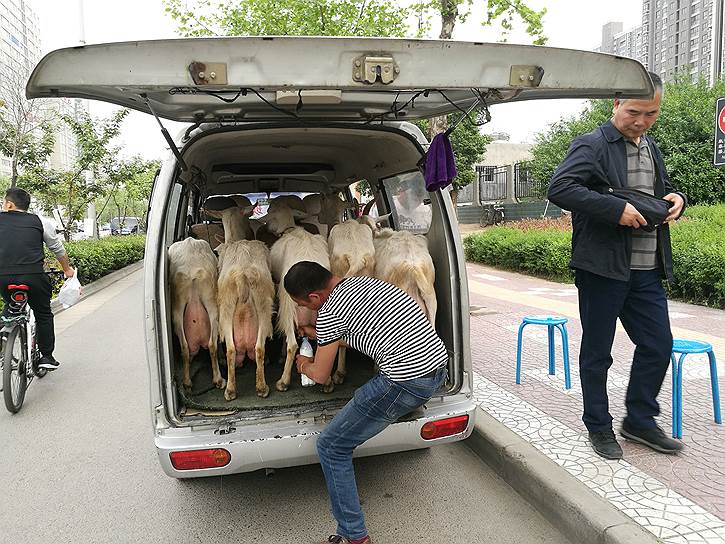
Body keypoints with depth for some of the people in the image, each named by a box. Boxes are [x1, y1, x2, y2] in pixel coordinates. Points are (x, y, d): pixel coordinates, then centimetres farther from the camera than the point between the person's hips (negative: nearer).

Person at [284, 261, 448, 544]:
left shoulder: (330, 311, -10)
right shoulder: (361, 280, 13)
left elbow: (320, 376, 2)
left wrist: (304, 365, 23)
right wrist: (316, 334, 38)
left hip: (407, 381, -9)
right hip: (439, 363, 9)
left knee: (331, 446, 5)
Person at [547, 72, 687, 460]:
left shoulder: (652, 148, 18)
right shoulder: (592, 145, -7)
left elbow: (661, 194, 30)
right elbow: (558, 188, -22)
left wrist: (676, 199, 5)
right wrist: (617, 209, -24)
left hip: (646, 270, 7)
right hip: (603, 267, -7)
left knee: (658, 344, 11)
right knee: (597, 352, 6)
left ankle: (639, 420, 30)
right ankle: (598, 427, 22)